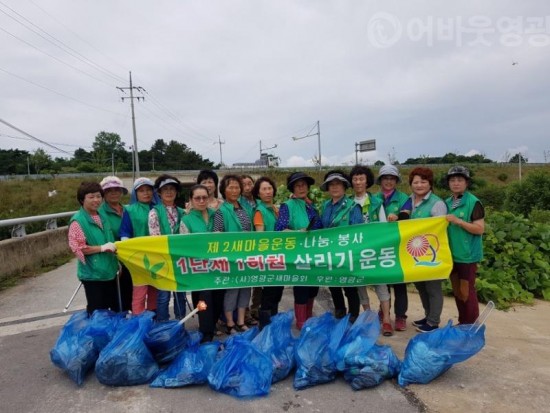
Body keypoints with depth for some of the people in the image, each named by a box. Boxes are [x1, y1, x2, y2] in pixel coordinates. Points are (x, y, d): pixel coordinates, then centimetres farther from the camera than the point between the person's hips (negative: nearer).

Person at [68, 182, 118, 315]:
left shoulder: (102, 217, 9)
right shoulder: (77, 221, -13)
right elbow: (77, 248, -19)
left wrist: (113, 248, 10)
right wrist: (102, 248, -22)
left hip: (110, 271, 7)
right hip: (93, 274, -7)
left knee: (115, 308, 19)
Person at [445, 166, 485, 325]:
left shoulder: (473, 202, -10)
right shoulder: (447, 203, 10)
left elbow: (480, 229, -15)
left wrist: (459, 221, -23)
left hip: (467, 255, -7)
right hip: (451, 254, 7)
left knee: (466, 291, 0)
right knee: (457, 290, 14)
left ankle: (472, 326, 15)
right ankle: (462, 323, 28)